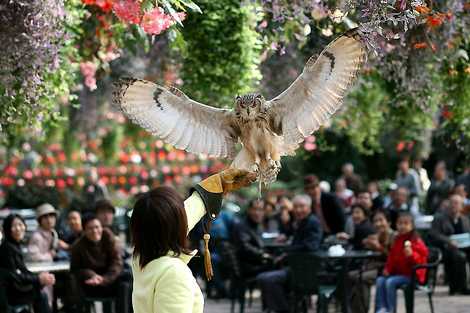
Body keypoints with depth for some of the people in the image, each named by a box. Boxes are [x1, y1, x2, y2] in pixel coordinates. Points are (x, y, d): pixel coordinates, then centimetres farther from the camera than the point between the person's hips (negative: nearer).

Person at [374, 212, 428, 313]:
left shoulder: (416, 242, -9)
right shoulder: (397, 240, 12)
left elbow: (421, 259, -16)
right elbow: (392, 257, 23)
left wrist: (411, 254, -35)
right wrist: (387, 269, 7)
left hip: (412, 275, -7)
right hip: (398, 273, 7)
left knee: (390, 282, -28)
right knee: (380, 280, -14)